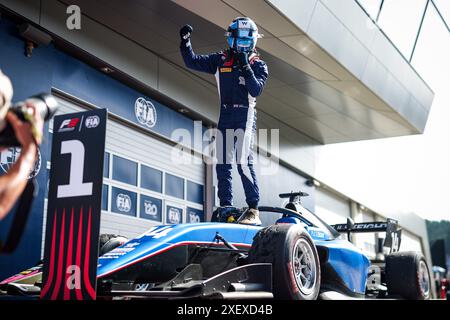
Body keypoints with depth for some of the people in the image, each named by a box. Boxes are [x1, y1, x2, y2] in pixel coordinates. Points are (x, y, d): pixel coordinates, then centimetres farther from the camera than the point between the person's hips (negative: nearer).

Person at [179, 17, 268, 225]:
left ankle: (253, 209, -13)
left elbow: (256, 90, -11)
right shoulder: (221, 60, 13)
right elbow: (192, 62, 9)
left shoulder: (258, 65, 5)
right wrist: (185, 41, -5)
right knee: (222, 163, 3)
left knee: (243, 161, -15)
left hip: (245, 116, -4)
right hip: (225, 116, 5)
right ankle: (226, 206, 9)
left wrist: (245, 67, -19)